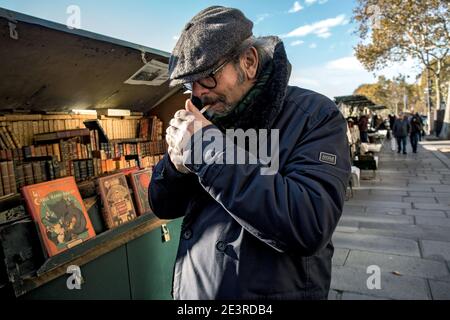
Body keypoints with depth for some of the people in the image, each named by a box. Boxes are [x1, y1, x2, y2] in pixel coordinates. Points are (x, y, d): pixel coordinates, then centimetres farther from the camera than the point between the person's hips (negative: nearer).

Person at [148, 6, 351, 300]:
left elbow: (310, 227, -28)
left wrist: (211, 150, -26)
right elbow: (163, 207, 4)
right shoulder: (208, 121, 1)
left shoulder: (316, 115, -14)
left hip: (271, 292, -4)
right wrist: (177, 160, -17)